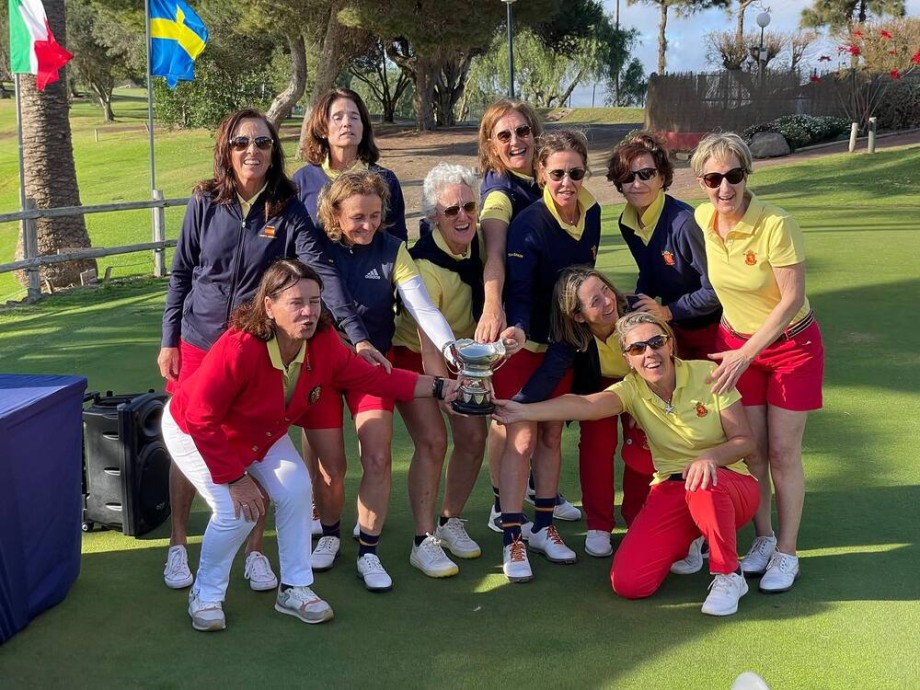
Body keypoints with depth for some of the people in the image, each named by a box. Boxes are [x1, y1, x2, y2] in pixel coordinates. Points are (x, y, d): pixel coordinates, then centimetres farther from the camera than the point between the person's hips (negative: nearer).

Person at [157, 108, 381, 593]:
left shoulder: (288, 211, -7)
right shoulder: (205, 204, -4)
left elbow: (322, 273, -18)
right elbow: (180, 275, 3)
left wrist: (358, 335, -27)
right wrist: (169, 341, 2)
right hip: (199, 341, 1)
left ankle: (255, 549, 24)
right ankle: (178, 545, 28)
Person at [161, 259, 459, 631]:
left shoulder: (323, 343, -23)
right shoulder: (238, 349, -41)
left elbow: (372, 377, -12)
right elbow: (201, 420, -33)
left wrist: (440, 387, -18)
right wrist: (235, 478, -29)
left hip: (262, 432, 6)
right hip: (193, 432, -6)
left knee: (296, 490, -11)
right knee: (237, 511, -20)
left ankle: (294, 589, 7)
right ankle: (204, 596, 6)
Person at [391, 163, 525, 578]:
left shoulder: (479, 243, -12)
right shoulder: (425, 263, -30)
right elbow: (428, 343, -34)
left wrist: (504, 330, -25)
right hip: (415, 356, -6)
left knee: (473, 438, -1)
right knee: (432, 441, -17)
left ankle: (451, 522, 20)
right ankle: (424, 541, -6)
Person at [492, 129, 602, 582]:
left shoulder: (591, 213, -4)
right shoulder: (528, 224, -22)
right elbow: (517, 289, -30)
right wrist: (517, 329, -49)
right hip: (521, 340, -6)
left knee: (552, 434, 13)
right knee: (522, 439, -6)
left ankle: (543, 527, 26)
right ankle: (512, 541, 3)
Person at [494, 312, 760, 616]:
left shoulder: (708, 374, -10)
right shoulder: (633, 389, -5)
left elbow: (745, 440, -7)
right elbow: (584, 405, -25)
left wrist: (710, 456, -29)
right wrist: (524, 412, -42)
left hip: (726, 482, -3)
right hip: (671, 489, 3)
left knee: (702, 484, -41)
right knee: (628, 582, -16)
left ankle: (728, 575, -14)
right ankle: (688, 543, 16)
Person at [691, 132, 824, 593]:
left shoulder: (776, 225, -26)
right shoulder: (703, 218, -9)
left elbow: (792, 299, -23)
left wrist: (746, 354, -24)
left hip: (790, 344, -4)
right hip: (736, 342, 4)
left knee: (783, 451, 0)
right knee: (750, 447, 7)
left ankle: (787, 552, 14)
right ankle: (763, 538, 25)